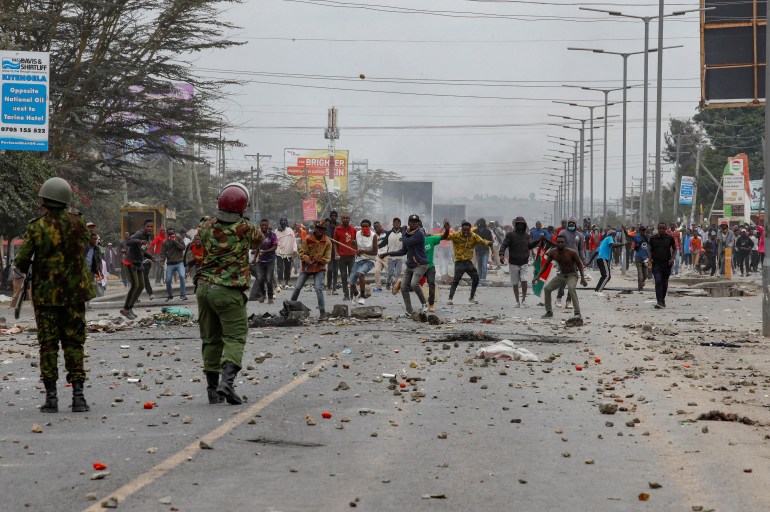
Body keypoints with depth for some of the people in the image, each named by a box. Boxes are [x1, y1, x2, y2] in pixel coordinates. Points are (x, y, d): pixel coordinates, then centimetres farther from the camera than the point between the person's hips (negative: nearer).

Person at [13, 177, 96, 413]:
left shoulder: (36, 227, -11)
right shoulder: (77, 223, -3)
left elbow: (22, 261, -9)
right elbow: (86, 245, 12)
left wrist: (24, 268, 13)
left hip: (46, 293, -2)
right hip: (74, 292, 2)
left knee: (48, 345, 5)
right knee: (74, 343, 7)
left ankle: (51, 396, 3)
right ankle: (78, 395, 1)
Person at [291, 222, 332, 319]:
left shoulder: (327, 242, -1)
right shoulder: (308, 239, -2)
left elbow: (327, 258, 0)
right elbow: (302, 253, -2)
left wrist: (321, 260, -21)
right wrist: (307, 259, -22)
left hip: (319, 268, -2)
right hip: (306, 267, 2)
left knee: (318, 288, -16)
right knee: (297, 287, 3)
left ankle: (323, 312, -11)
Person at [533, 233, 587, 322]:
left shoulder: (571, 252, -23)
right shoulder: (552, 252, -11)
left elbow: (580, 264, -12)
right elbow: (545, 265, 1)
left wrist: (582, 278, -18)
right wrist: (538, 276, -8)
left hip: (572, 275, -6)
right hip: (561, 275, 6)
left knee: (571, 288, -34)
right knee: (547, 288, -1)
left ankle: (577, 313, -34)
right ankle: (549, 312, 15)